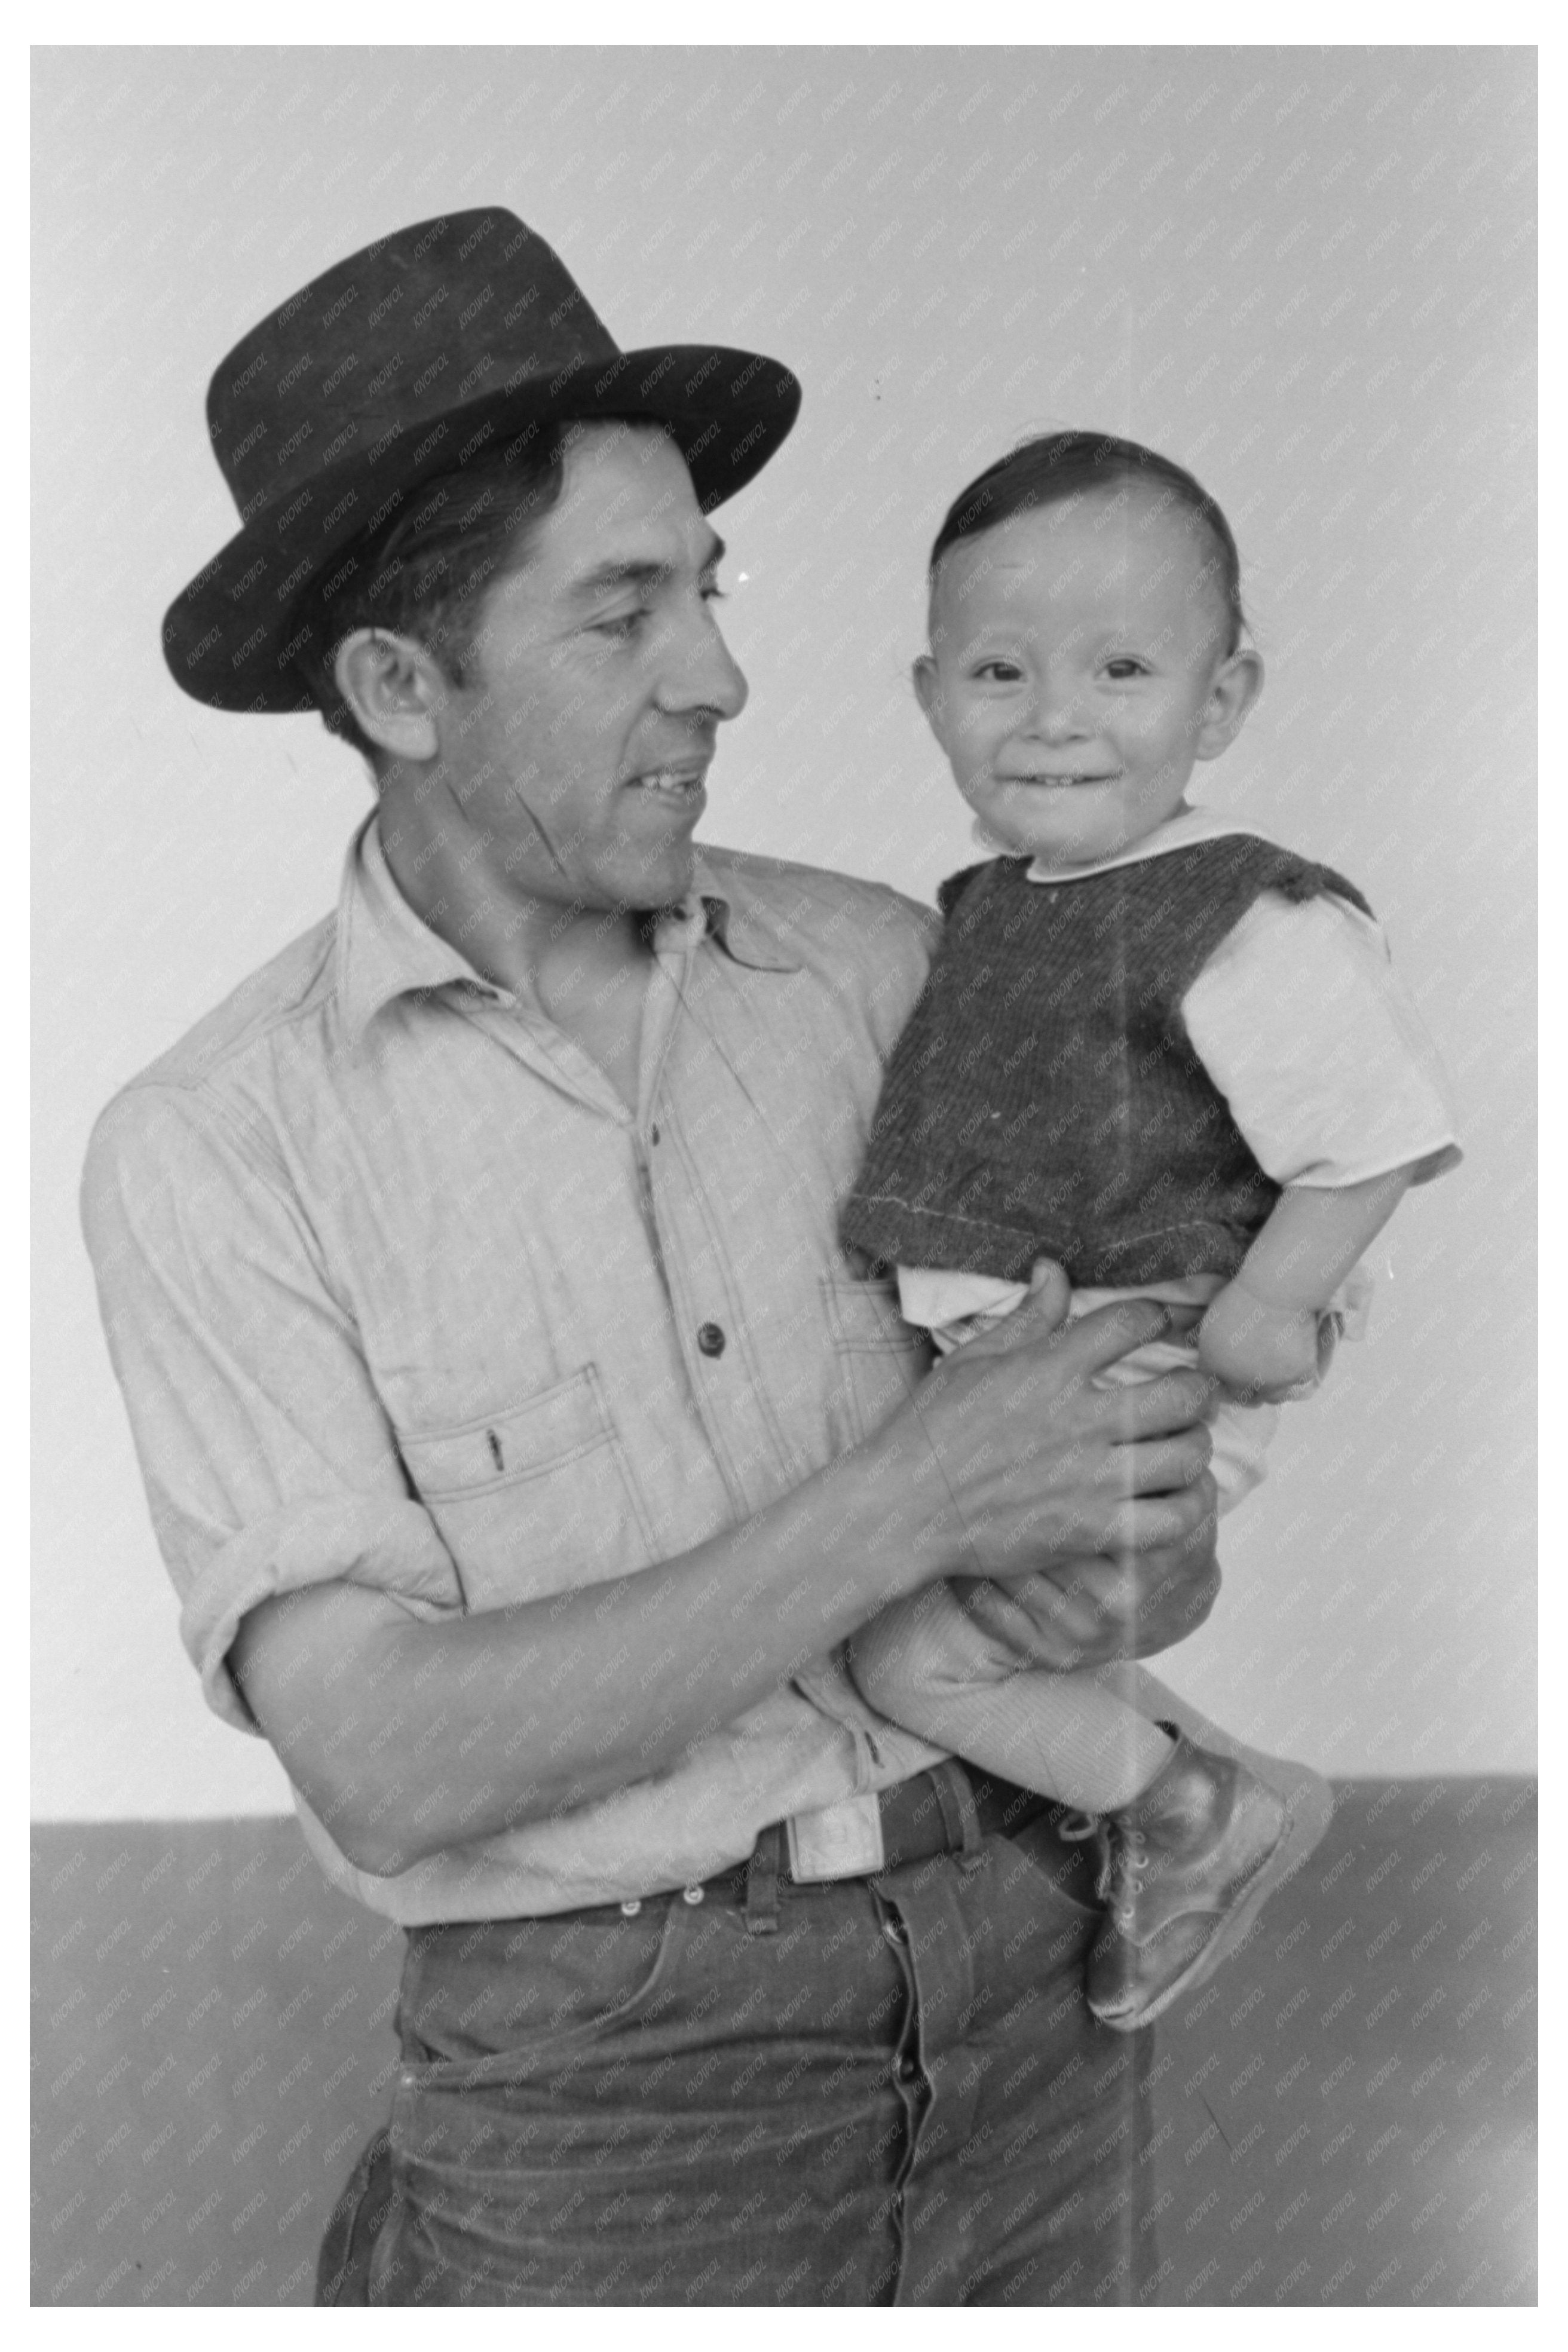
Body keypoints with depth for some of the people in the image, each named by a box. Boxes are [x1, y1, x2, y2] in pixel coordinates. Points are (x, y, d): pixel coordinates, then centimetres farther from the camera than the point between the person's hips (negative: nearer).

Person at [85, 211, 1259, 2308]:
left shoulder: (885, 971, -1)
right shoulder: (212, 1156, -9)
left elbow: (1160, 1541, 5)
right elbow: (386, 1766, -18)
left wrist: (1114, 1574, -18)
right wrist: (911, 1499, -23)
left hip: (1031, 2022, 4)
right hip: (603, 2080, -3)